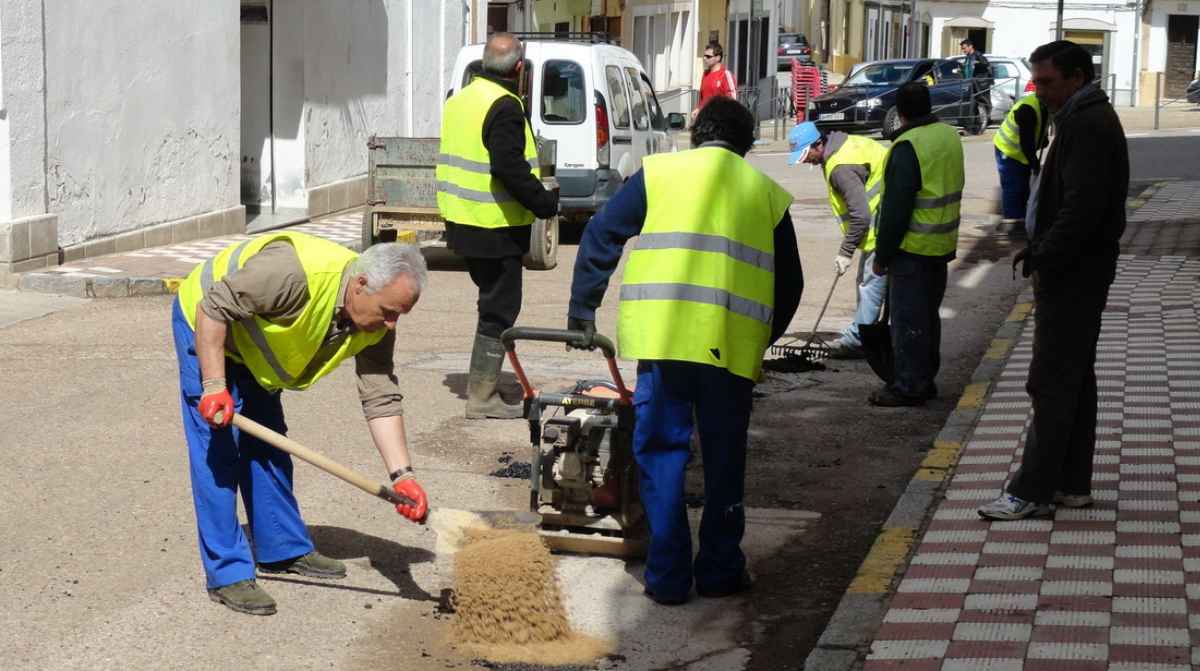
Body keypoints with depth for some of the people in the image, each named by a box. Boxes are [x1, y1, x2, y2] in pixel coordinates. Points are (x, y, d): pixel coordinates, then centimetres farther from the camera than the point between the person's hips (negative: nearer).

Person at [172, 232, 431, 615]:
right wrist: (214, 386, -33)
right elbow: (214, 307, -32)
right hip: (206, 326, -7)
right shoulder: (295, 272, -40)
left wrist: (402, 476, -22)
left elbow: (381, 400, -14)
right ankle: (228, 575, -7)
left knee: (268, 449, 14)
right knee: (218, 454, -10)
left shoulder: (375, 325, -16)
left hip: (251, 345, 7)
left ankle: (284, 549, 28)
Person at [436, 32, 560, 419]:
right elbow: (510, 167, -25)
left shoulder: (460, 99, 13)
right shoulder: (504, 106, -17)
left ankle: (483, 385, 27)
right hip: (495, 227, -9)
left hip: (464, 222, 9)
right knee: (500, 309, -2)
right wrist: (546, 202, -15)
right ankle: (482, 397, 1)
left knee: (494, 302, 21)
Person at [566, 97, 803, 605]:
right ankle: (719, 569, 20)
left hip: (663, 336, -1)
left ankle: (668, 576, 7)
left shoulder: (658, 173, 11)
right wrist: (761, 342, 29)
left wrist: (582, 309, 17)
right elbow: (790, 283, 18)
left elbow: (600, 237, 9)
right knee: (724, 459, 14)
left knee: (661, 452, 7)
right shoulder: (768, 193, 16)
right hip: (733, 344, 1)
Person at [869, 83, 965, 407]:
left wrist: (882, 254, -13)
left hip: (913, 248, -8)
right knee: (928, 314, 18)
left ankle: (909, 386, 1)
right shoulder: (950, 135, 8)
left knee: (907, 319, -2)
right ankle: (925, 379, 26)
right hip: (943, 245, 8)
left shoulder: (908, 146, -19)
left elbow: (896, 207, -20)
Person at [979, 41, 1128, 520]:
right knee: (1075, 378, 14)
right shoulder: (1084, 118, 16)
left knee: (1053, 383, -7)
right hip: (1078, 272, 11)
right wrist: (1039, 248, 13)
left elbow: (1082, 206, -25)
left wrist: (1045, 259, -19)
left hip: (1070, 276, -11)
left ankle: (1033, 490, -4)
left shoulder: (1087, 125, -17)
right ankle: (1072, 483, 21)